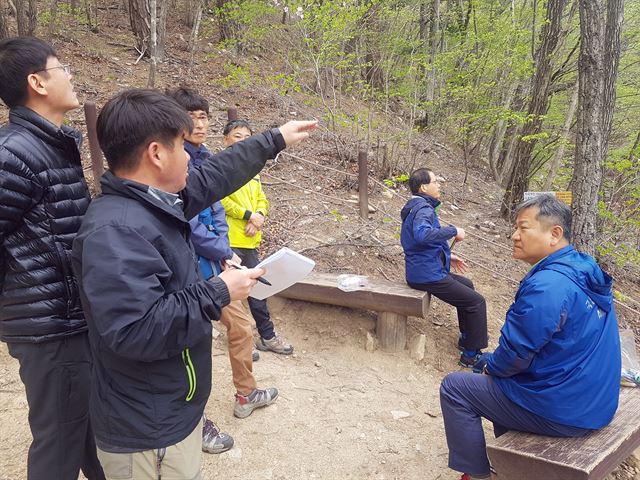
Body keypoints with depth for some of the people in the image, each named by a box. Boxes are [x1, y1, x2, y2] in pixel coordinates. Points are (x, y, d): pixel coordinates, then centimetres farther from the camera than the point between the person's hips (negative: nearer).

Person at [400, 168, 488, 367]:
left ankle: (466, 337, 35)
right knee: (476, 302, -4)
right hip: (428, 275, -11)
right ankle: (472, 354, 4)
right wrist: (453, 231, -29)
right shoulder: (423, 209, -19)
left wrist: (447, 256, 19)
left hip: (423, 269, 11)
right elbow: (422, 234, -42)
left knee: (467, 285, 28)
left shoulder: (416, 207, 15)